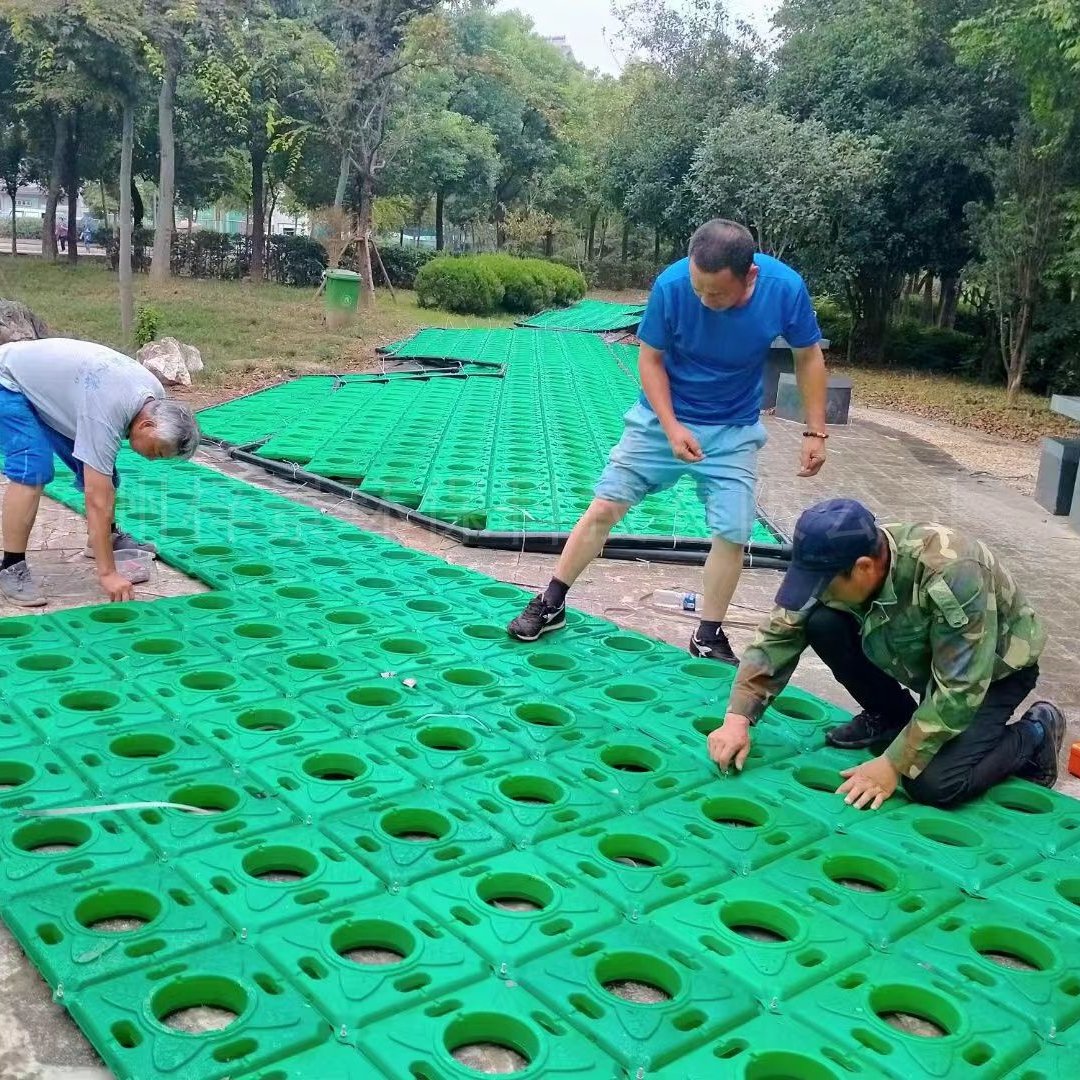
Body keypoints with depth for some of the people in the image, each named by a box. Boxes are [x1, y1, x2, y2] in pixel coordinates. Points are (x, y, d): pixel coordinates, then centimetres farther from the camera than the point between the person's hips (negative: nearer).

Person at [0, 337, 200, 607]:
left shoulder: (155, 396, -13)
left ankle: (109, 538, 22)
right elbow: (98, 501, -38)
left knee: (97, 470, 3)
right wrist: (108, 573, -37)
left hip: (48, 387, 8)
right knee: (33, 470, -26)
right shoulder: (105, 415, -39)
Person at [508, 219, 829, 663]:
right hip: (663, 418, -1)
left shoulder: (785, 288, -23)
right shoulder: (670, 285, -26)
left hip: (734, 431, 1)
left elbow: (809, 357, -6)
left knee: (733, 533, -2)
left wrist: (815, 432, -8)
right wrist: (672, 428, -21)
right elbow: (650, 359, -12)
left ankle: (708, 636, 15)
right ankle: (551, 604, 12)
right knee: (604, 506, -2)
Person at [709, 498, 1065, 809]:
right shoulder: (837, 565, -22)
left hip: (995, 667, -5)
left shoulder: (952, 575, -39)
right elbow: (778, 636, -15)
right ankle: (890, 717, 5)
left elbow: (959, 691, -34)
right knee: (822, 622, -19)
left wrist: (894, 764, -31)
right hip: (921, 657, 6)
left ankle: (1034, 735, 4)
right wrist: (738, 718, -24)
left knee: (932, 784, -25)